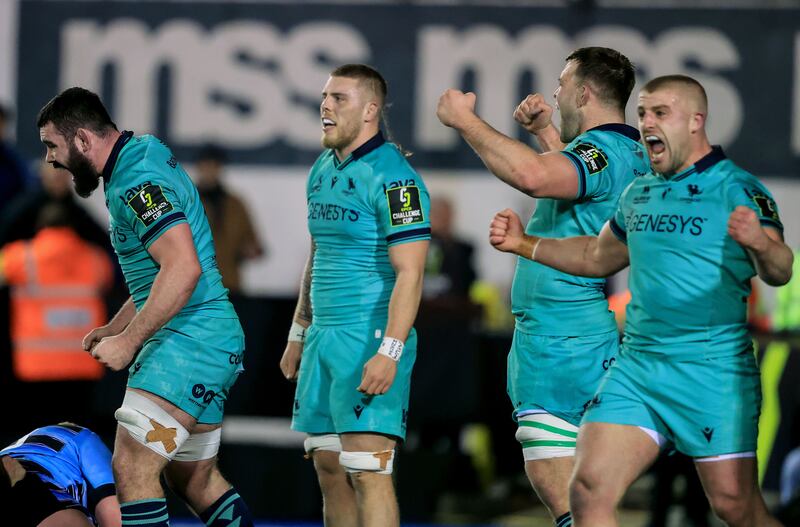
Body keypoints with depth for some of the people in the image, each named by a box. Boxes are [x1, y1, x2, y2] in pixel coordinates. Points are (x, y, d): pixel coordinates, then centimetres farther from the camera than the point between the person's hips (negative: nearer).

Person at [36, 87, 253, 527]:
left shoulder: (137, 182, -17)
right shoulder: (146, 159, 16)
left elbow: (183, 268, -29)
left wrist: (128, 341, -22)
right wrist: (114, 327, 20)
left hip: (188, 342, -11)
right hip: (213, 343, 11)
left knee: (130, 469, -16)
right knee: (195, 479, 17)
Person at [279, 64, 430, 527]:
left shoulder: (392, 176, -13)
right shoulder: (322, 170, 14)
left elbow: (409, 272, -18)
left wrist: (389, 352, -25)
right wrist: (299, 334, 23)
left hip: (370, 340, -9)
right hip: (323, 337, 9)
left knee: (367, 471, -12)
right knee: (328, 467, 9)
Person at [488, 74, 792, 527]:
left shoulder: (737, 189, -6)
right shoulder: (639, 194, 14)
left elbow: (779, 272, -16)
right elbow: (599, 257, 31)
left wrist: (760, 242, -38)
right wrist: (524, 244, 21)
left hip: (713, 371, -6)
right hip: (636, 367, 6)